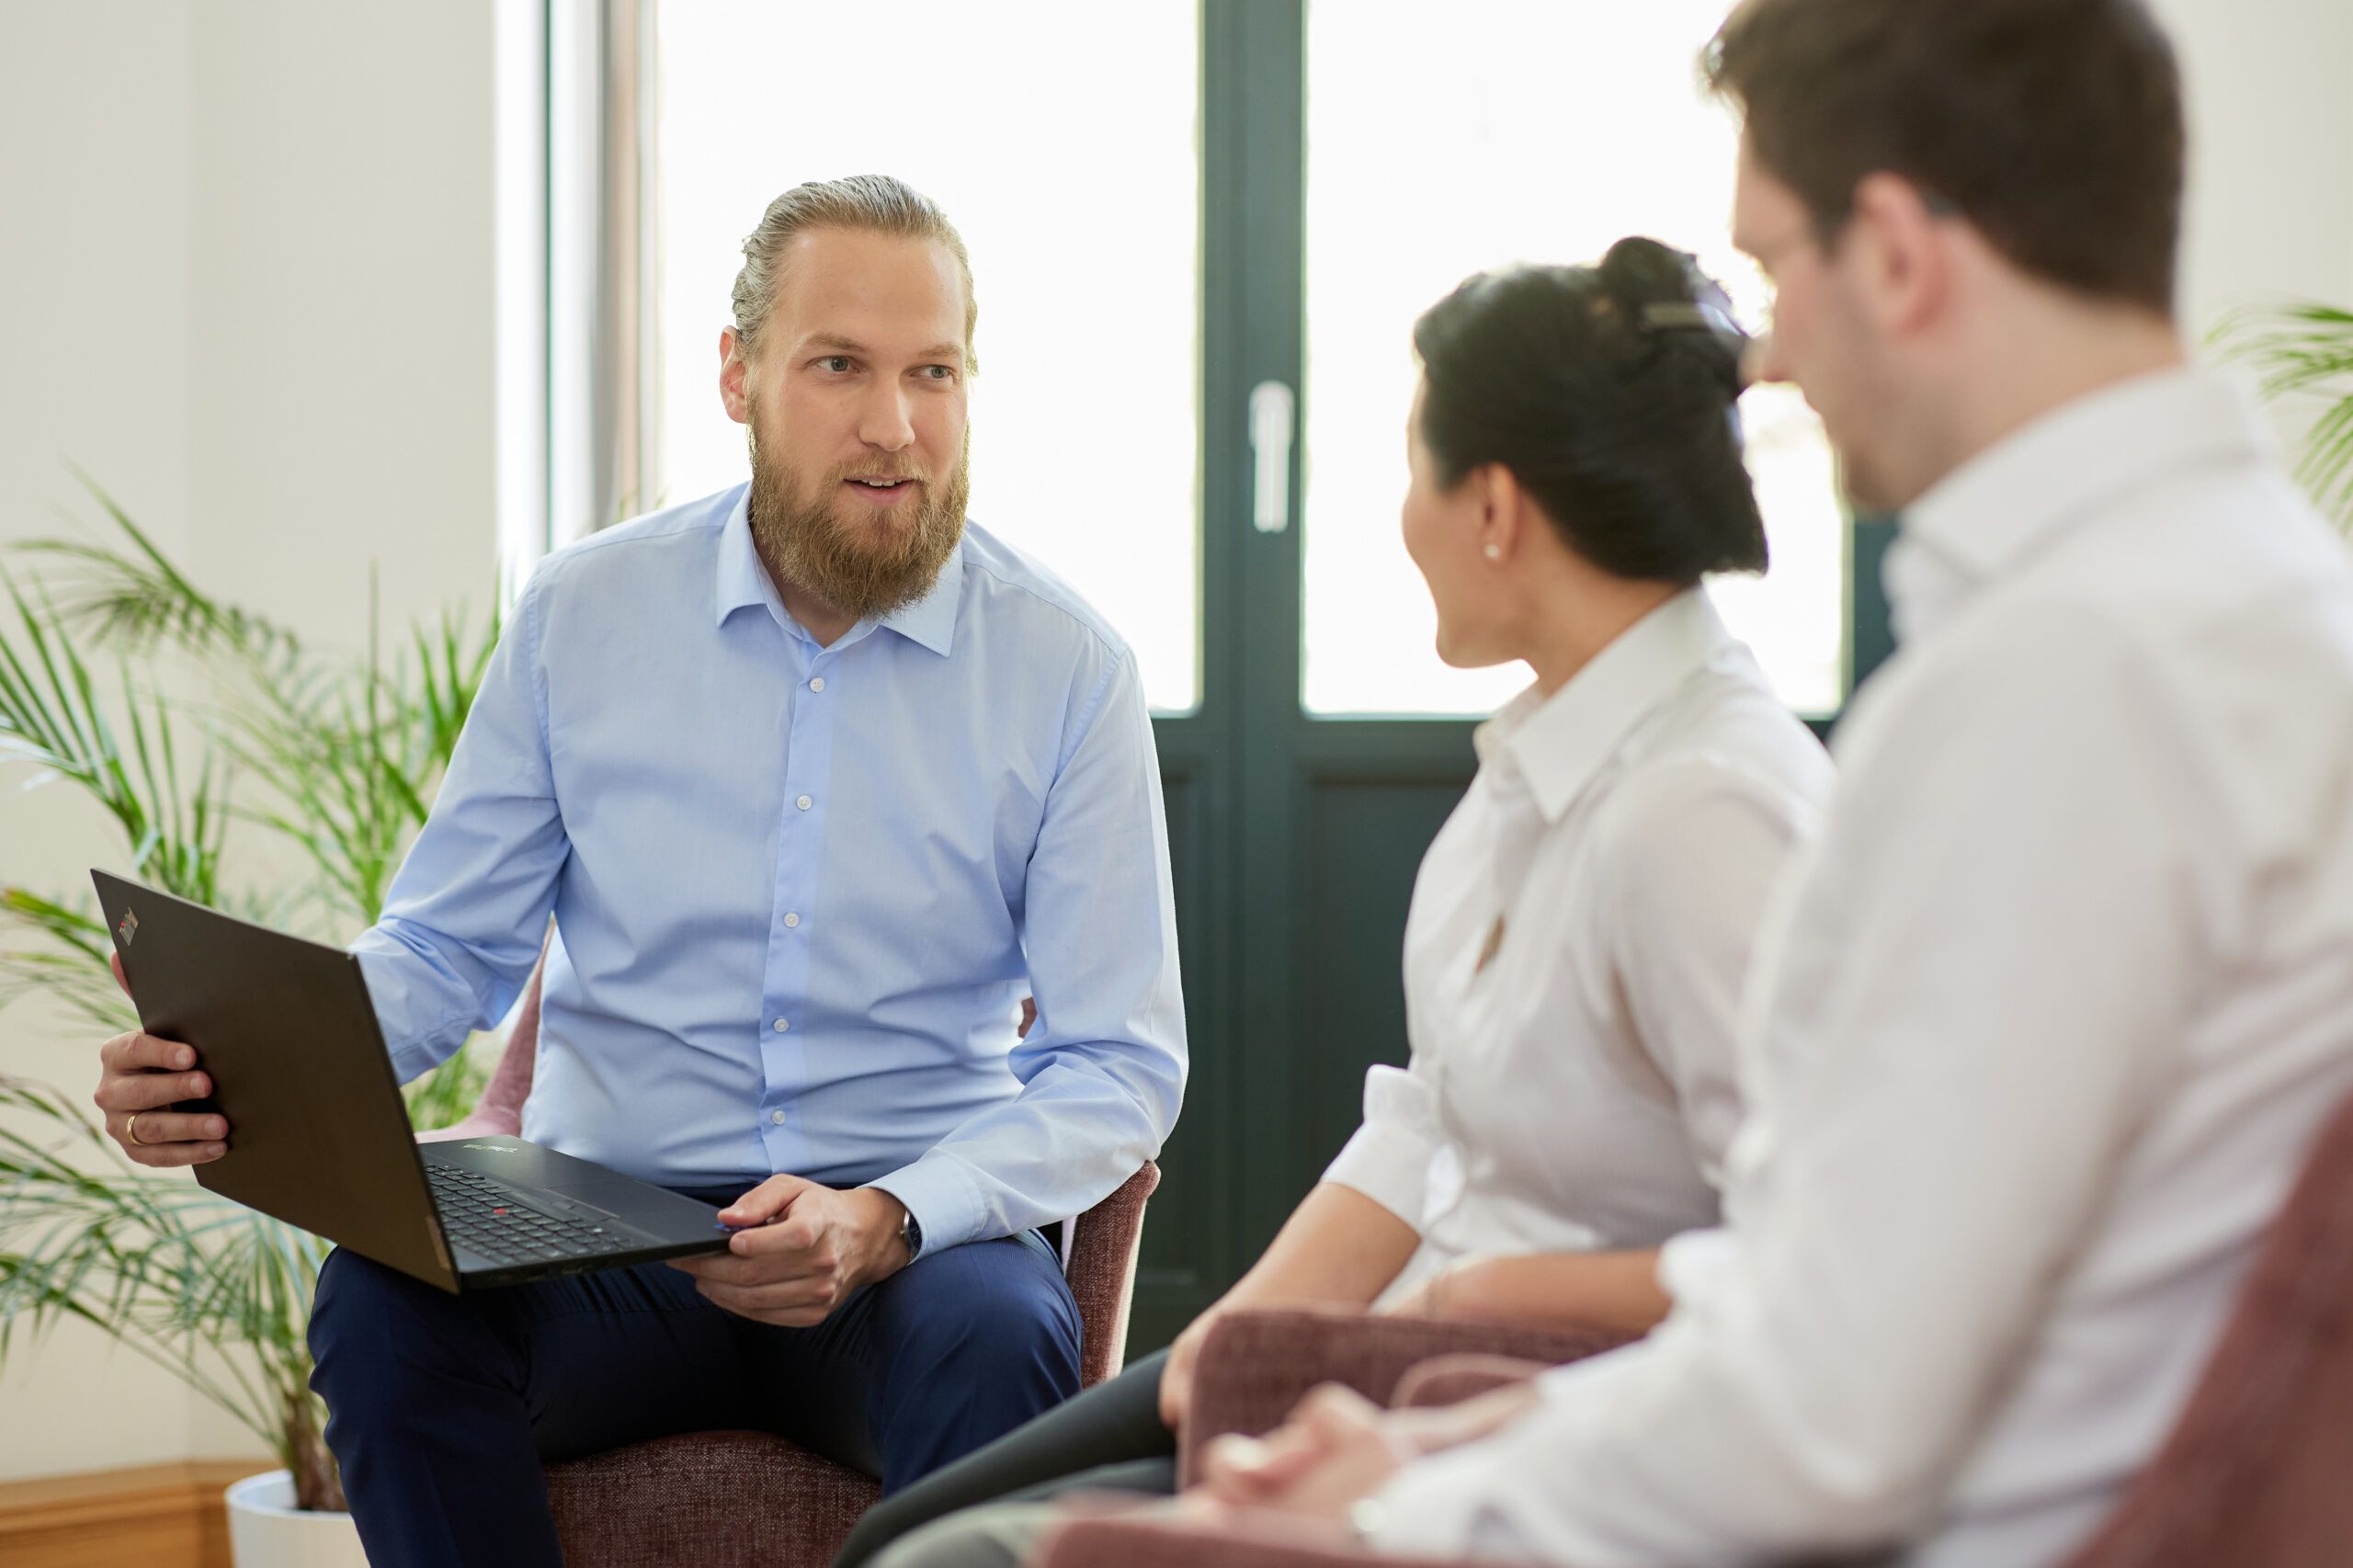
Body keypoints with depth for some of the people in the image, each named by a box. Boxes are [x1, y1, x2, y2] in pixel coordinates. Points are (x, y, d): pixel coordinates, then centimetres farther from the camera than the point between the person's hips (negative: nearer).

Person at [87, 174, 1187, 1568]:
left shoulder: (1069, 667, -2)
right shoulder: (585, 615, 4)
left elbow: (1119, 1068, -3)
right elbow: (446, 949, 10)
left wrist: (889, 1220, -22)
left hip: (922, 1231, -1)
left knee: (999, 1339, -36)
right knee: (385, 1302, -29)